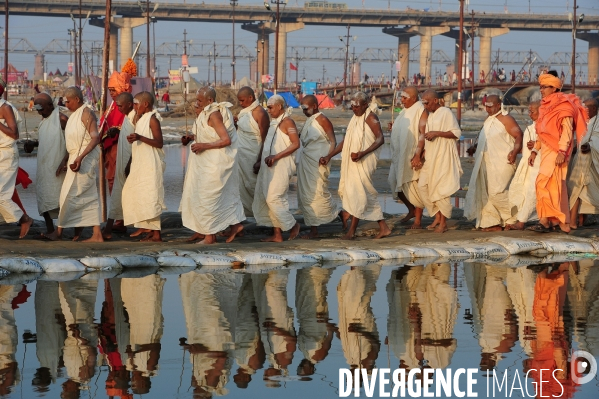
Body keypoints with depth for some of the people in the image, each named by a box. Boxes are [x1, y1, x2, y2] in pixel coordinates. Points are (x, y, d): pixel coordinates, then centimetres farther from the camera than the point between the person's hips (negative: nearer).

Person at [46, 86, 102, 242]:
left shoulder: (86, 113, -12)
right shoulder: (74, 114, 16)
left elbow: (95, 138, -21)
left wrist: (80, 158, -28)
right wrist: (66, 161, 19)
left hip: (85, 159, -10)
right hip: (76, 158, 10)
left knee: (69, 195, -5)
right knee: (89, 197, 7)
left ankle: (59, 231, 2)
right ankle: (97, 235, 7)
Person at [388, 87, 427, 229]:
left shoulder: (421, 111, -11)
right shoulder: (404, 111, 15)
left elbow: (423, 133, -20)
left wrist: (418, 154, -27)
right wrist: (393, 127, 6)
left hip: (413, 157, -8)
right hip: (399, 156, 8)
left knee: (414, 188, -4)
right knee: (396, 184, 8)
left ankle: (418, 220, 4)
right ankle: (411, 210, 28)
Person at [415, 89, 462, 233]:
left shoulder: (446, 113, -9)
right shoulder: (429, 115, 15)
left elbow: (456, 133, -15)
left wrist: (436, 133, -20)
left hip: (443, 155, -8)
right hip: (430, 156, 8)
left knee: (441, 189, -5)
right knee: (423, 186, 2)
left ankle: (443, 223, 4)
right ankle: (437, 217, 12)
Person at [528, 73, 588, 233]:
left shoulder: (563, 106, -8)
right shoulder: (546, 106, 17)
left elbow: (567, 130, -16)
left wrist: (562, 152, -24)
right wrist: (534, 151, 17)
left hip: (556, 151, -9)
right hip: (546, 150, 9)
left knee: (544, 183, -16)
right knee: (553, 185, 6)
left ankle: (545, 221, -17)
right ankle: (563, 222, 9)